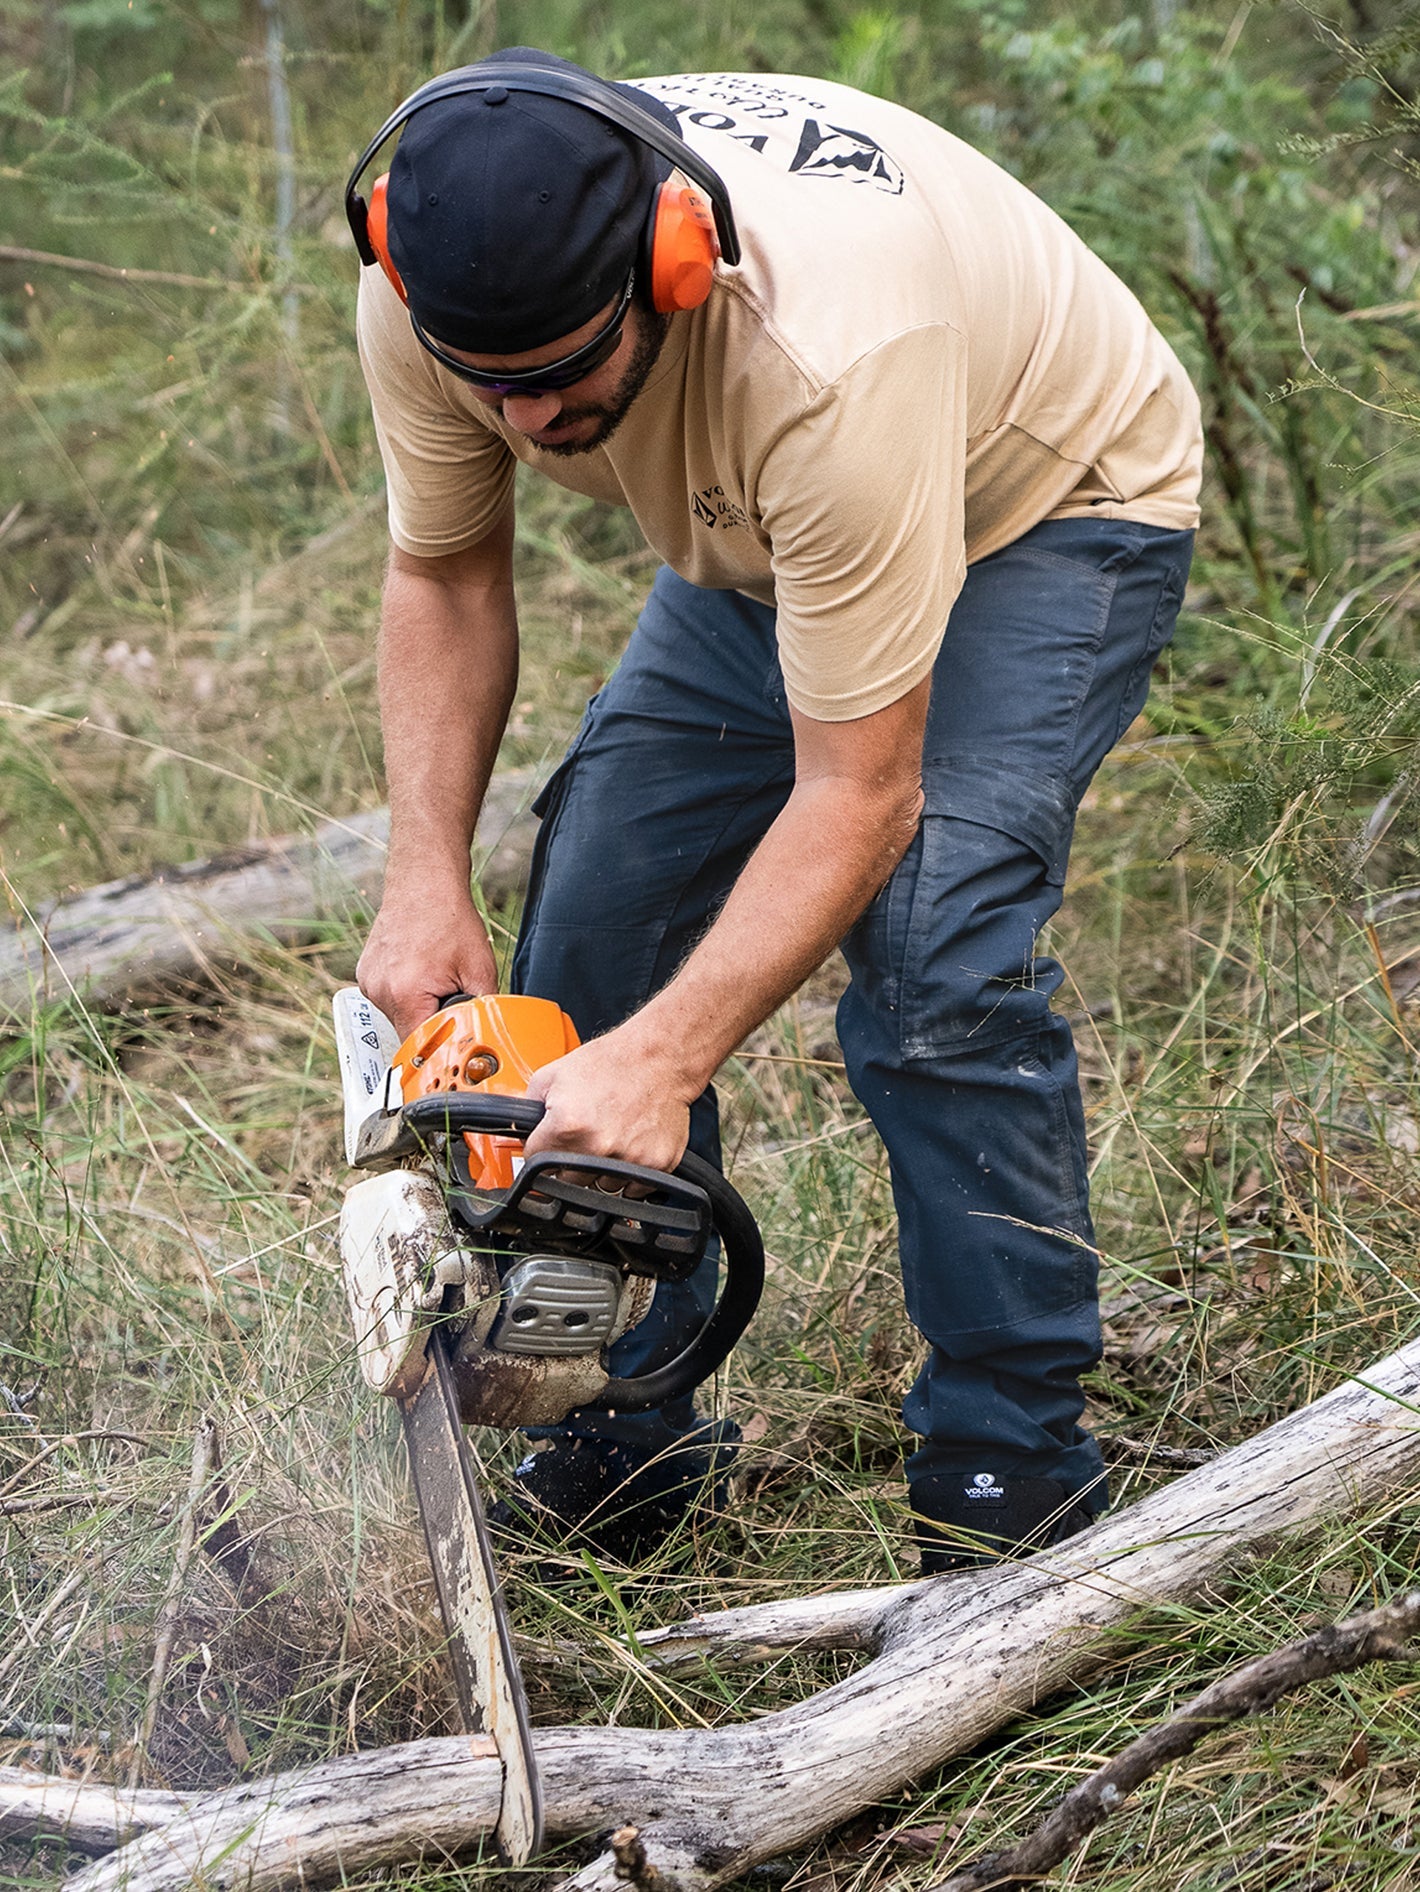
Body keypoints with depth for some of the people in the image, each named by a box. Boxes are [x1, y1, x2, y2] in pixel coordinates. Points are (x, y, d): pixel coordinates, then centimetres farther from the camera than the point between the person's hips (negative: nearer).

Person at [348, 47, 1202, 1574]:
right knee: (594, 919, -4)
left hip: (1049, 508, -6)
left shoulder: (825, 350, -44)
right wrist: (425, 883, -18)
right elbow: (445, 576, -7)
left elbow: (858, 797, -38)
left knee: (929, 951, -26)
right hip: (761, 537, 6)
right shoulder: (434, 299, -25)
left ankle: (1012, 1471, -10)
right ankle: (623, 1444, 10)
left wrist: (662, 1061, -46)